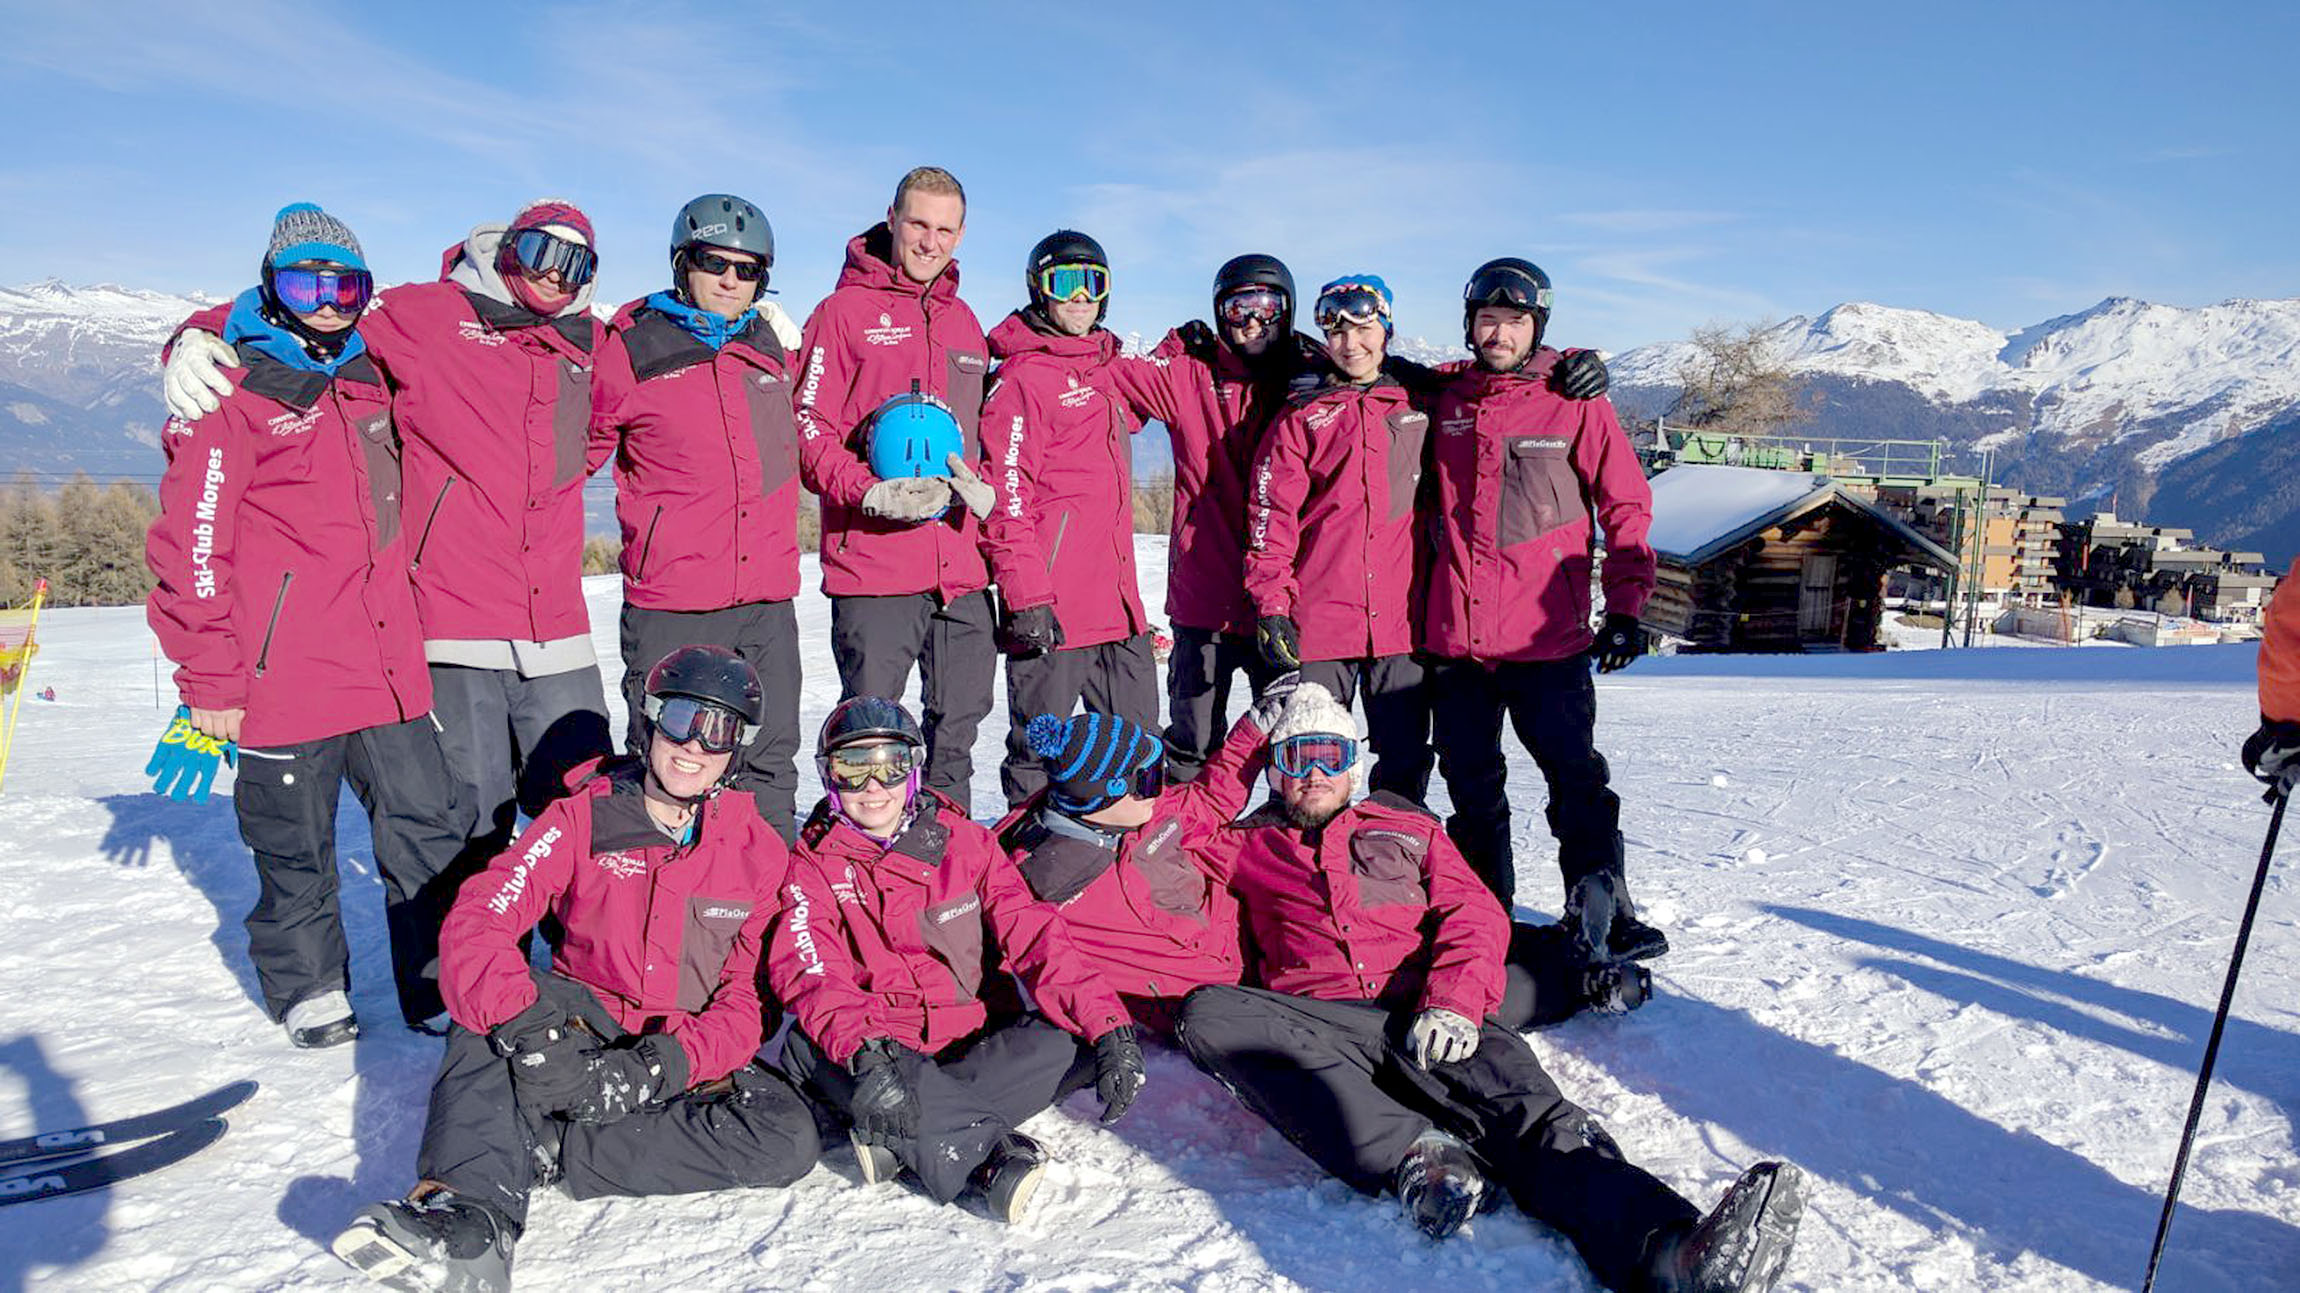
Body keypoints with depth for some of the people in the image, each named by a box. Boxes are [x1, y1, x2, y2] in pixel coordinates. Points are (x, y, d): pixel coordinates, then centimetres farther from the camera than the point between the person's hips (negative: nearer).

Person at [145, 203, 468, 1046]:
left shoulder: (366, 378, 14)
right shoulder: (232, 391, -5)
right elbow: (191, 543, -8)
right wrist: (210, 680, -9)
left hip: (387, 664, 5)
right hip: (284, 676, -5)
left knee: (427, 829, 4)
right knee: (295, 847, 9)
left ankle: (443, 985, 15)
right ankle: (309, 991, 27)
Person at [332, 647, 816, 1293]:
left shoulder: (759, 851, -2)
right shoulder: (584, 820, -3)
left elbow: (752, 996, -6)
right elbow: (477, 919, -16)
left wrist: (664, 1066, -23)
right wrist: (526, 1027, -34)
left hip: (689, 1059, 0)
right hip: (584, 1027, 0)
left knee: (789, 1136, -28)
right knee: (491, 1002, -29)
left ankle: (542, 1148, -28)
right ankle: (475, 1207, -44)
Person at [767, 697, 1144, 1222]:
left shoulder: (963, 841, 8)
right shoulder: (813, 867, 4)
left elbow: (1032, 935, -2)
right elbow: (810, 973, -14)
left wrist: (1108, 1026, -18)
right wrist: (864, 1051, -35)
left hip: (974, 1040, 2)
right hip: (879, 1041, -1)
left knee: (1076, 1041, -25)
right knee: (806, 1047, -34)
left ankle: (899, 1139, -27)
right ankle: (991, 1152, -33)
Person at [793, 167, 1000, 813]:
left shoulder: (965, 322, 18)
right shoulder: (846, 311, 0)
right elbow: (808, 429, -6)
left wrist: (983, 488, 1)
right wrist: (872, 493, -22)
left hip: (963, 565, 6)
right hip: (874, 565, -5)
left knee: (959, 723, 13)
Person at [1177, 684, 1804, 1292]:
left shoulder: (1409, 829, 27)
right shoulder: (1249, 847, 28)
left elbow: (1475, 914, 13)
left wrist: (1455, 1000, -9)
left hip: (1425, 1015, 1)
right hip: (1315, 1025, 0)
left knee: (1525, 1104, -32)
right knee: (1207, 1014, -33)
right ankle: (1414, 1153, -40)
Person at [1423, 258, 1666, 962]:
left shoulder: (1576, 404, 0)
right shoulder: (1443, 402, 9)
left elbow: (1627, 507, 3)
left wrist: (1625, 608, -4)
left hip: (1548, 639, -3)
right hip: (1454, 640, 4)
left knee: (1576, 783, -1)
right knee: (1472, 792, 11)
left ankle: (1604, 913, 12)